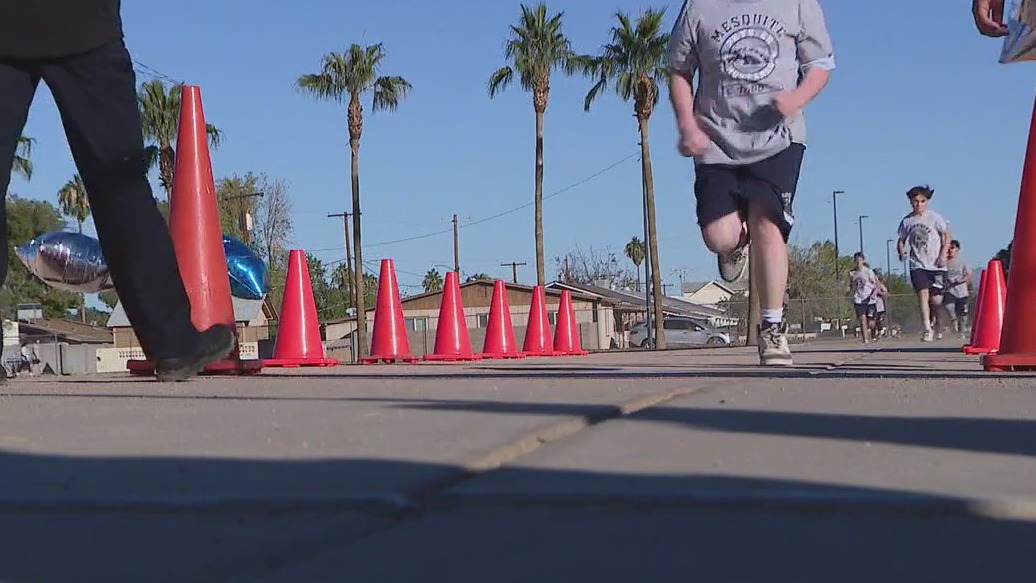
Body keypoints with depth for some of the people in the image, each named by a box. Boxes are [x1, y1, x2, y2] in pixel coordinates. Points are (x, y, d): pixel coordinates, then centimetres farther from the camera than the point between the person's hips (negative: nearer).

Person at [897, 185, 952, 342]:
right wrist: (902, 252, -4)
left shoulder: (935, 217, -1)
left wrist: (943, 254, -7)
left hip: (936, 265, -1)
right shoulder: (906, 221, 5)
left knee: (936, 299, 0)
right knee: (923, 294, -18)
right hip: (918, 265, 1)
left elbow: (946, 235, 4)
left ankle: (938, 328, 28)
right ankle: (927, 329, -19)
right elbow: (901, 240, 16)